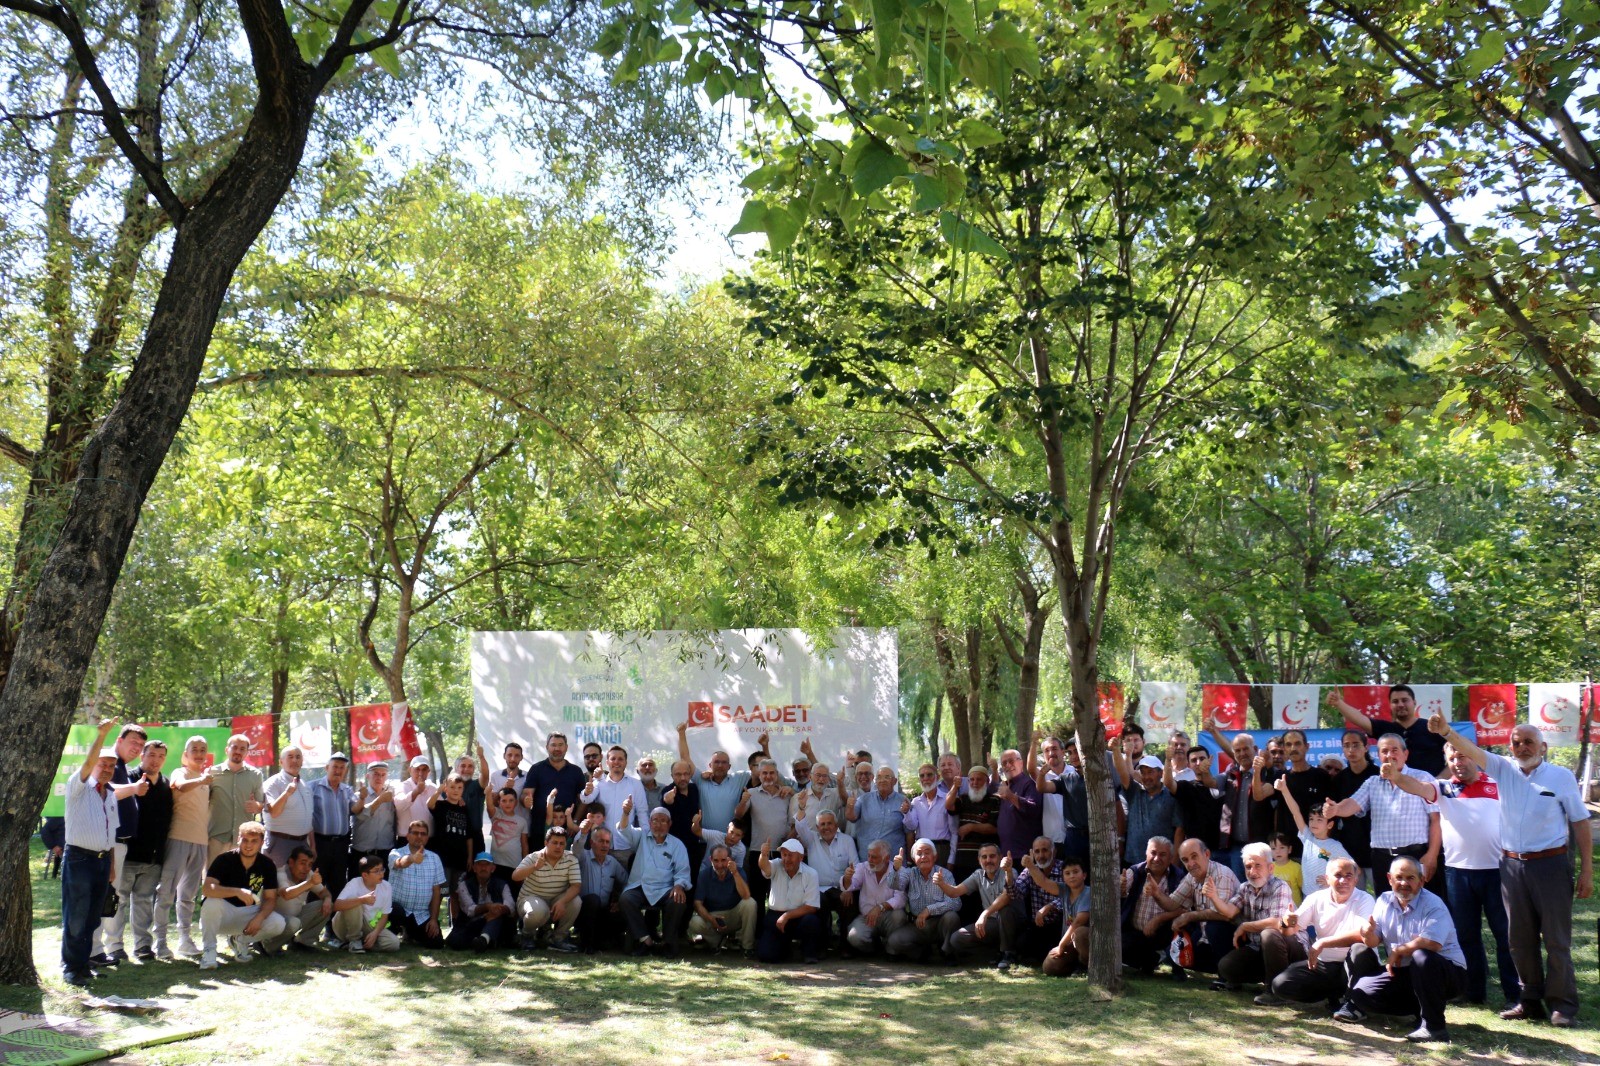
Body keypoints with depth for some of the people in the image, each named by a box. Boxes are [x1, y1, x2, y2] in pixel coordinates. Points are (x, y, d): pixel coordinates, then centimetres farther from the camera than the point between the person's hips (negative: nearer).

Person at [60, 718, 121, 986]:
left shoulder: (111, 795, 15)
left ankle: (82, 963, 17)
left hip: (102, 860, 6)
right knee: (75, 917, -5)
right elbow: (88, 763, -23)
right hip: (79, 858, -6)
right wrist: (102, 734, -32)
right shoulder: (79, 787, -3)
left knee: (93, 917, 8)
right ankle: (71, 967, 3)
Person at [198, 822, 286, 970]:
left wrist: (259, 917, -24)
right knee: (212, 902, -37)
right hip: (221, 916, -4)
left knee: (278, 924, -22)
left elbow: (271, 898, -3)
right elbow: (207, 889, -32)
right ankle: (208, 950, -18)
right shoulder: (224, 860, -17)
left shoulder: (267, 865, -5)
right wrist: (237, 891, -45)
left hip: (247, 914, 4)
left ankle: (241, 940, 7)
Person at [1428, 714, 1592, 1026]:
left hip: (1550, 864, -3)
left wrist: (1586, 871, -2)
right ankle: (1531, 1000, 20)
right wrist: (1446, 732, -31)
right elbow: (1472, 751, -10)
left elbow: (1580, 823, 1)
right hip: (1512, 864, 3)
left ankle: (1562, 1004, 10)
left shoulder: (1561, 776, -2)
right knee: (1519, 938, 9)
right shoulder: (1504, 769, 4)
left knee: (1556, 939, 1)